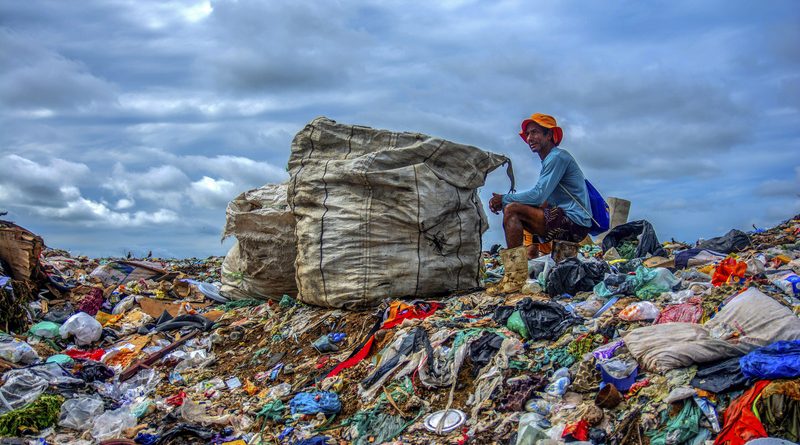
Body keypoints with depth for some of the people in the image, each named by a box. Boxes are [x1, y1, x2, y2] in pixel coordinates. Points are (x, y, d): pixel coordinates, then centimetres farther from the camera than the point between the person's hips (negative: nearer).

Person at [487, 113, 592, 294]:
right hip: (565, 220, 11)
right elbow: (540, 199, 15)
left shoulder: (558, 157, -10)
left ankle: (514, 277, -24)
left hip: (574, 223, -11)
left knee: (511, 210, -20)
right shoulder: (548, 160, 22)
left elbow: (538, 196, -19)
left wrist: (504, 199, -7)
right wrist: (503, 200, 1)